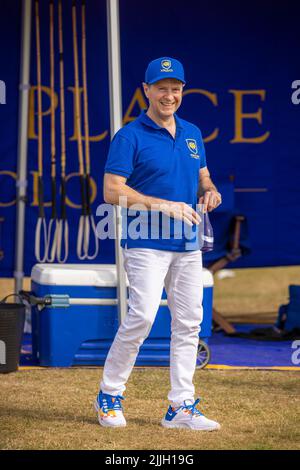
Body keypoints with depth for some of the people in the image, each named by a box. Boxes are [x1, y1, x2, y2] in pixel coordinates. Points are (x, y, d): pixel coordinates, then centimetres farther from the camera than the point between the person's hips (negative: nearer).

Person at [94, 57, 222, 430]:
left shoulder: (192, 134, 14)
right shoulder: (130, 137, -6)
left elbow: (203, 177, 23)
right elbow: (112, 191, -13)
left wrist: (209, 191, -1)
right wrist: (163, 205, -20)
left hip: (188, 245, 7)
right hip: (147, 244, -6)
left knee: (188, 323, 5)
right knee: (142, 316, -16)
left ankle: (181, 407, 10)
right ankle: (109, 395, 1)